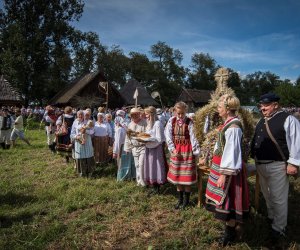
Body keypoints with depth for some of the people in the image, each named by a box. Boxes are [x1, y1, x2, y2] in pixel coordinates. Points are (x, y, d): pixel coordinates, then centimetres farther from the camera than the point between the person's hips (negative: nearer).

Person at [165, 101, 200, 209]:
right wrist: (173, 149, -11)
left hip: (187, 150, -3)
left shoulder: (189, 122, -11)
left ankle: (186, 200, 21)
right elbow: (168, 135, -3)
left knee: (187, 176, 3)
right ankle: (180, 199, 27)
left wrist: (197, 152, -15)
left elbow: (193, 137, -12)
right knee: (177, 175, 11)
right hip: (176, 150, 4)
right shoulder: (171, 121, -2)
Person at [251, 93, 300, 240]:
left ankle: (278, 228, 20)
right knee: (267, 195, 22)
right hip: (260, 165, 8)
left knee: (278, 198, 4)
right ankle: (271, 218, 43)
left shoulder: (288, 119, -12)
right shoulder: (262, 121, 12)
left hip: (277, 166, -8)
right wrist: (254, 157, 17)